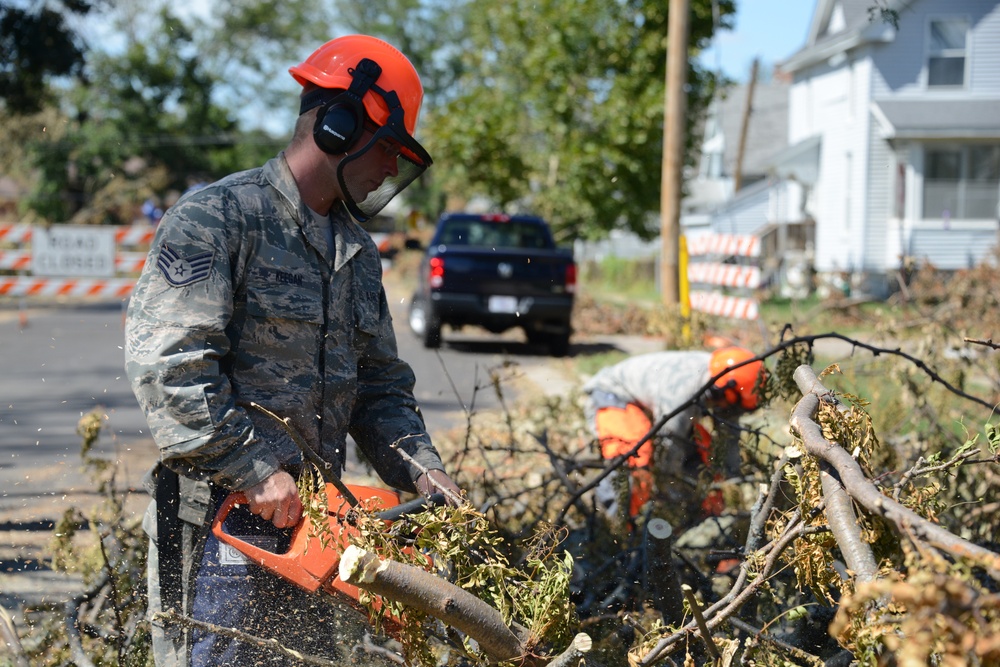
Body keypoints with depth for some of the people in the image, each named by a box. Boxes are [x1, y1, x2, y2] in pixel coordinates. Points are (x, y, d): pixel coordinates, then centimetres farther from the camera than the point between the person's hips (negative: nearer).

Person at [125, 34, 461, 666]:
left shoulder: (359, 252, 16)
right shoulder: (217, 217, -10)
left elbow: (380, 384, 19)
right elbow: (165, 363, -19)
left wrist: (421, 470, 1)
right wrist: (254, 469, -21)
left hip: (309, 515, 8)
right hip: (225, 523, -8)